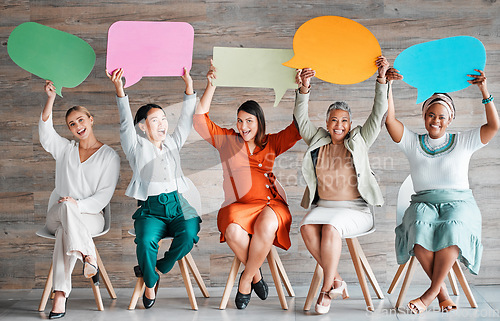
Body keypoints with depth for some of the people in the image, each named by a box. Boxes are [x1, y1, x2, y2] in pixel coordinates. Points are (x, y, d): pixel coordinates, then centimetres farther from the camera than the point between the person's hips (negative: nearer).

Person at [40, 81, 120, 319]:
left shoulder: (109, 156, 5)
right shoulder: (65, 149, 15)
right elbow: (46, 132, -7)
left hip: (90, 217, -2)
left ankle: (60, 295, -38)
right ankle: (88, 256, -34)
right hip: (55, 216, 2)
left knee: (64, 232, -36)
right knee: (66, 207, -36)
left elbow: (104, 195, -3)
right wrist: (51, 99, -20)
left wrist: (79, 205, -21)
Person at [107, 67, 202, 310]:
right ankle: (150, 283, -2)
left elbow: (186, 120, 16)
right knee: (145, 240, -31)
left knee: (189, 234, -27)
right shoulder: (137, 147, 7)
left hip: (177, 203, 3)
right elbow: (126, 123, -7)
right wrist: (119, 90, -20)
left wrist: (189, 86, 9)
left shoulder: (172, 143, 19)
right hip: (150, 208, -3)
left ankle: (157, 269, -1)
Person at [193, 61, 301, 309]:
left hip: (271, 204, 1)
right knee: (233, 231, -35)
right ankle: (256, 274, -5)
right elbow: (200, 119, 11)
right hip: (238, 205, 0)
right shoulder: (226, 140, 18)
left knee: (266, 226, -36)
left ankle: (246, 279, -12)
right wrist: (211, 85, 6)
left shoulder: (271, 143, 20)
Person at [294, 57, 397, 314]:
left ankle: (327, 288, -20)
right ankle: (336, 280, -18)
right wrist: (304, 89, -11)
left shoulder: (359, 141, 9)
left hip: (355, 209, -3)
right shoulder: (318, 141, 15)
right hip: (323, 206, 3)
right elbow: (301, 119, 4)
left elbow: (378, 114, 1)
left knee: (331, 228, -33)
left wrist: (382, 79, -9)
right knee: (307, 227, -29)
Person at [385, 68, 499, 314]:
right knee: (419, 230, -35)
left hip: (459, 203, -1)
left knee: (452, 230, -36)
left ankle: (432, 291, -24)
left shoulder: (463, 142, 13)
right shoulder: (413, 143, 14)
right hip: (423, 203, 1)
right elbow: (389, 119, 3)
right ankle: (443, 294, -24)